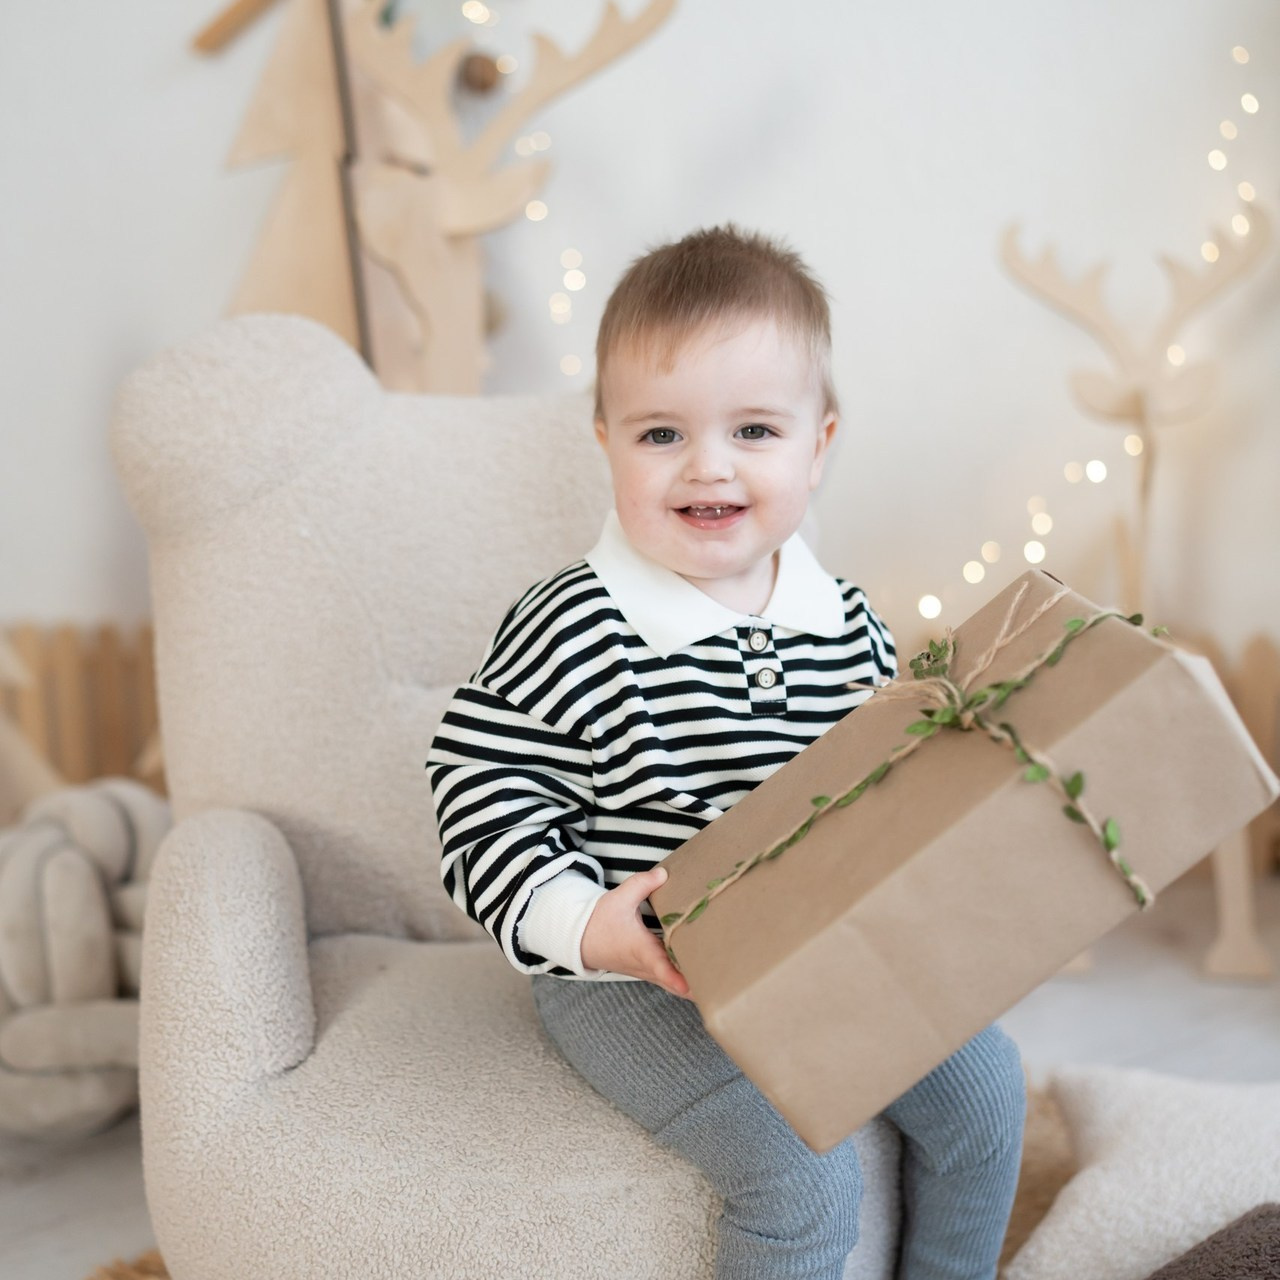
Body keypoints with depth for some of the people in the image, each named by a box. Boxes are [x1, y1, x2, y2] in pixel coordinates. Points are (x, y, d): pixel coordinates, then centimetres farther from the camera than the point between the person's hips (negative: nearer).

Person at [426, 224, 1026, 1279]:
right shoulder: (573, 633, -19)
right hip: (635, 979, -6)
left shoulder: (849, 625, 0)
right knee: (803, 1171, -17)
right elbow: (482, 790, -16)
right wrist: (583, 925, -26)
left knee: (983, 1086, 6)